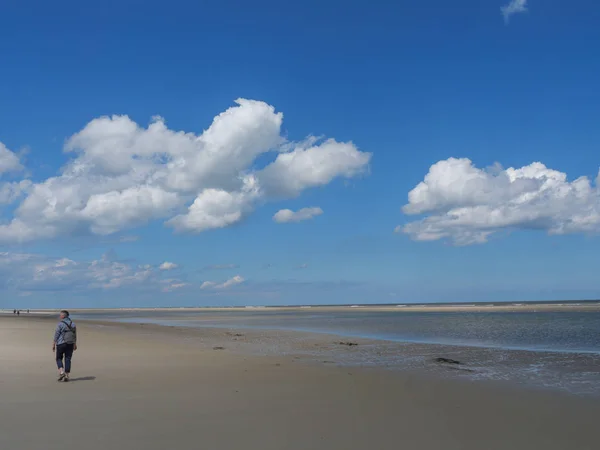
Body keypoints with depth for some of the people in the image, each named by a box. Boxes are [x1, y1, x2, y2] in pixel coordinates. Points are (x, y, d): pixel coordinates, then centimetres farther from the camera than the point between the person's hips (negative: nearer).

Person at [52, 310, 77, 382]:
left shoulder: (60, 324, -10)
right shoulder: (72, 324, 6)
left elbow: (56, 335, -11)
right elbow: (75, 335, 11)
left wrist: (54, 344, -5)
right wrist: (75, 344, 18)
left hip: (61, 344, -4)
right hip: (70, 344, 4)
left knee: (59, 358, 11)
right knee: (68, 359, 6)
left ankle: (61, 372, -8)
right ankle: (67, 376, 4)